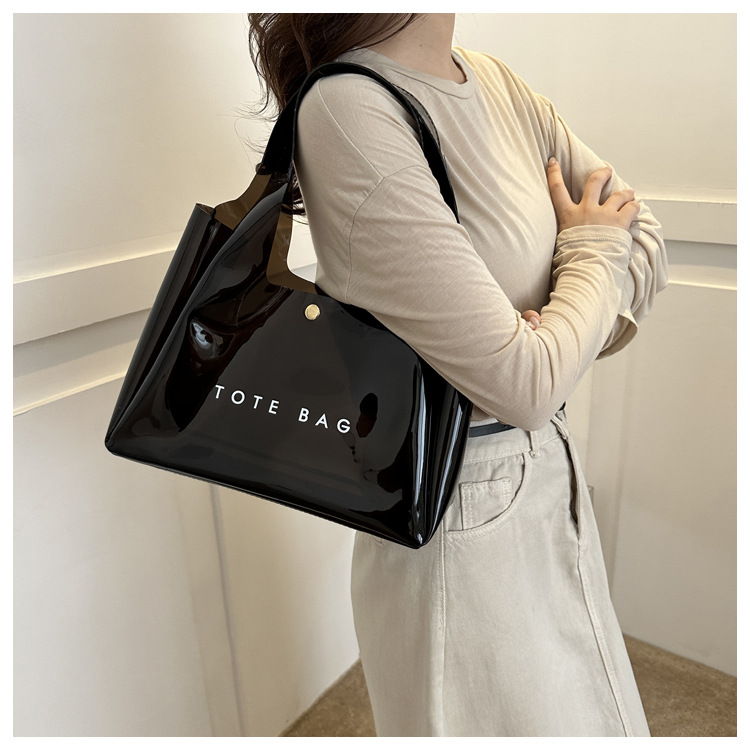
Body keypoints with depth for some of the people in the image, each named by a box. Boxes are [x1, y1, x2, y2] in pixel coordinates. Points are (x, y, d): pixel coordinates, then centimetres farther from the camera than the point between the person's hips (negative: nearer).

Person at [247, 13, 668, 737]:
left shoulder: (493, 80, 0)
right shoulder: (348, 113, -25)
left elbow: (643, 230, 5)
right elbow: (523, 384, -28)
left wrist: (569, 328, -15)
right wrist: (594, 253, -9)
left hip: (550, 467, 8)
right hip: (463, 511, -8)